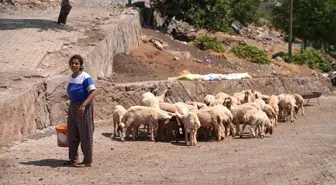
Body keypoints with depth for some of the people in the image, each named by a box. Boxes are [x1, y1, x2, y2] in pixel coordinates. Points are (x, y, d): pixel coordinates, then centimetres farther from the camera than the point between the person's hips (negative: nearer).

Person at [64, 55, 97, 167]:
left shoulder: (85, 77, -16)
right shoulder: (71, 77, 8)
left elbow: (93, 92, -22)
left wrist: (83, 105, -30)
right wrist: (71, 107, 18)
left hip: (84, 107, -8)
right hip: (72, 107, 8)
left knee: (85, 134, -1)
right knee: (72, 134, 13)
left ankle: (87, 161, 6)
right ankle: (73, 158, 26)